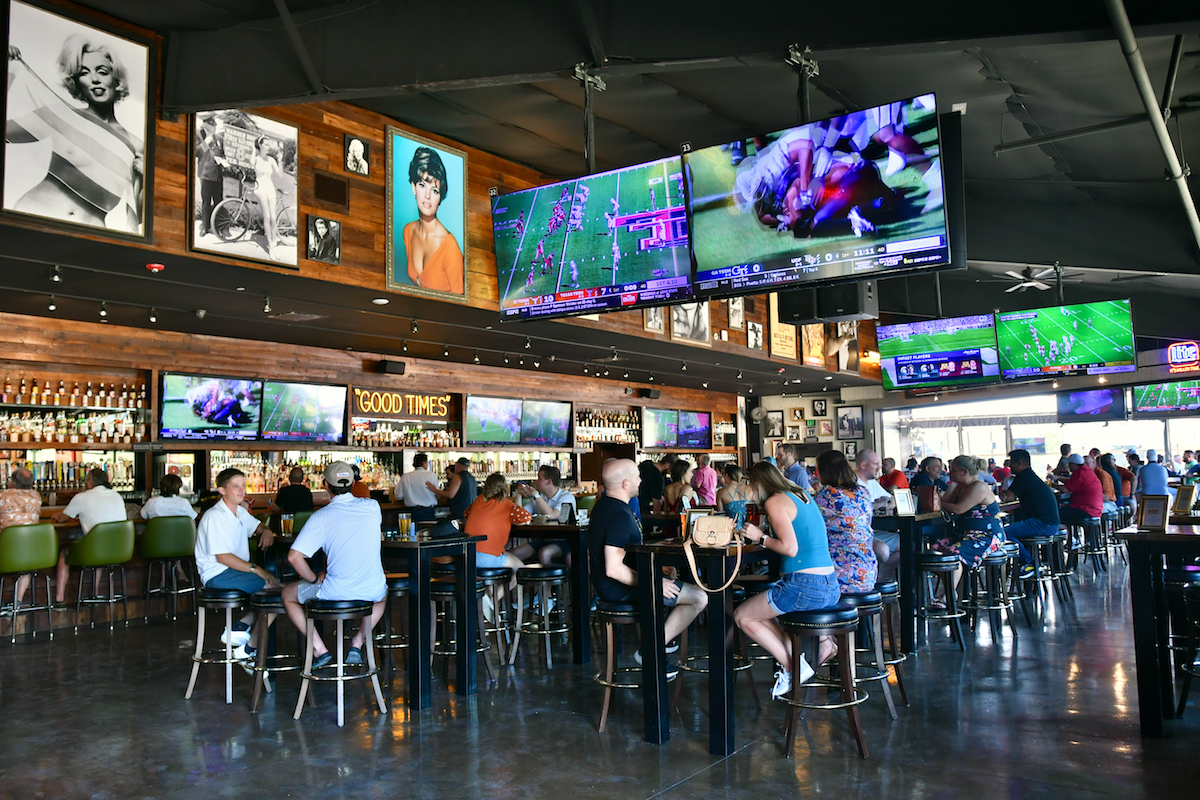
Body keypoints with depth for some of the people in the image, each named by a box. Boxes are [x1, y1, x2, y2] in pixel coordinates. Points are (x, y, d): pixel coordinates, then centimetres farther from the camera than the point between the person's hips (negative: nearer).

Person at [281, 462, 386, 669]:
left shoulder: (320, 517, -10)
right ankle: (357, 643, 20)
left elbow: (294, 557, -14)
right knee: (383, 596, 40)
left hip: (335, 593, -3)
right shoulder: (372, 507, 0)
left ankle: (319, 649, 12)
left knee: (288, 594, 23)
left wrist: (315, 579, 1)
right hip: (372, 592, 3)